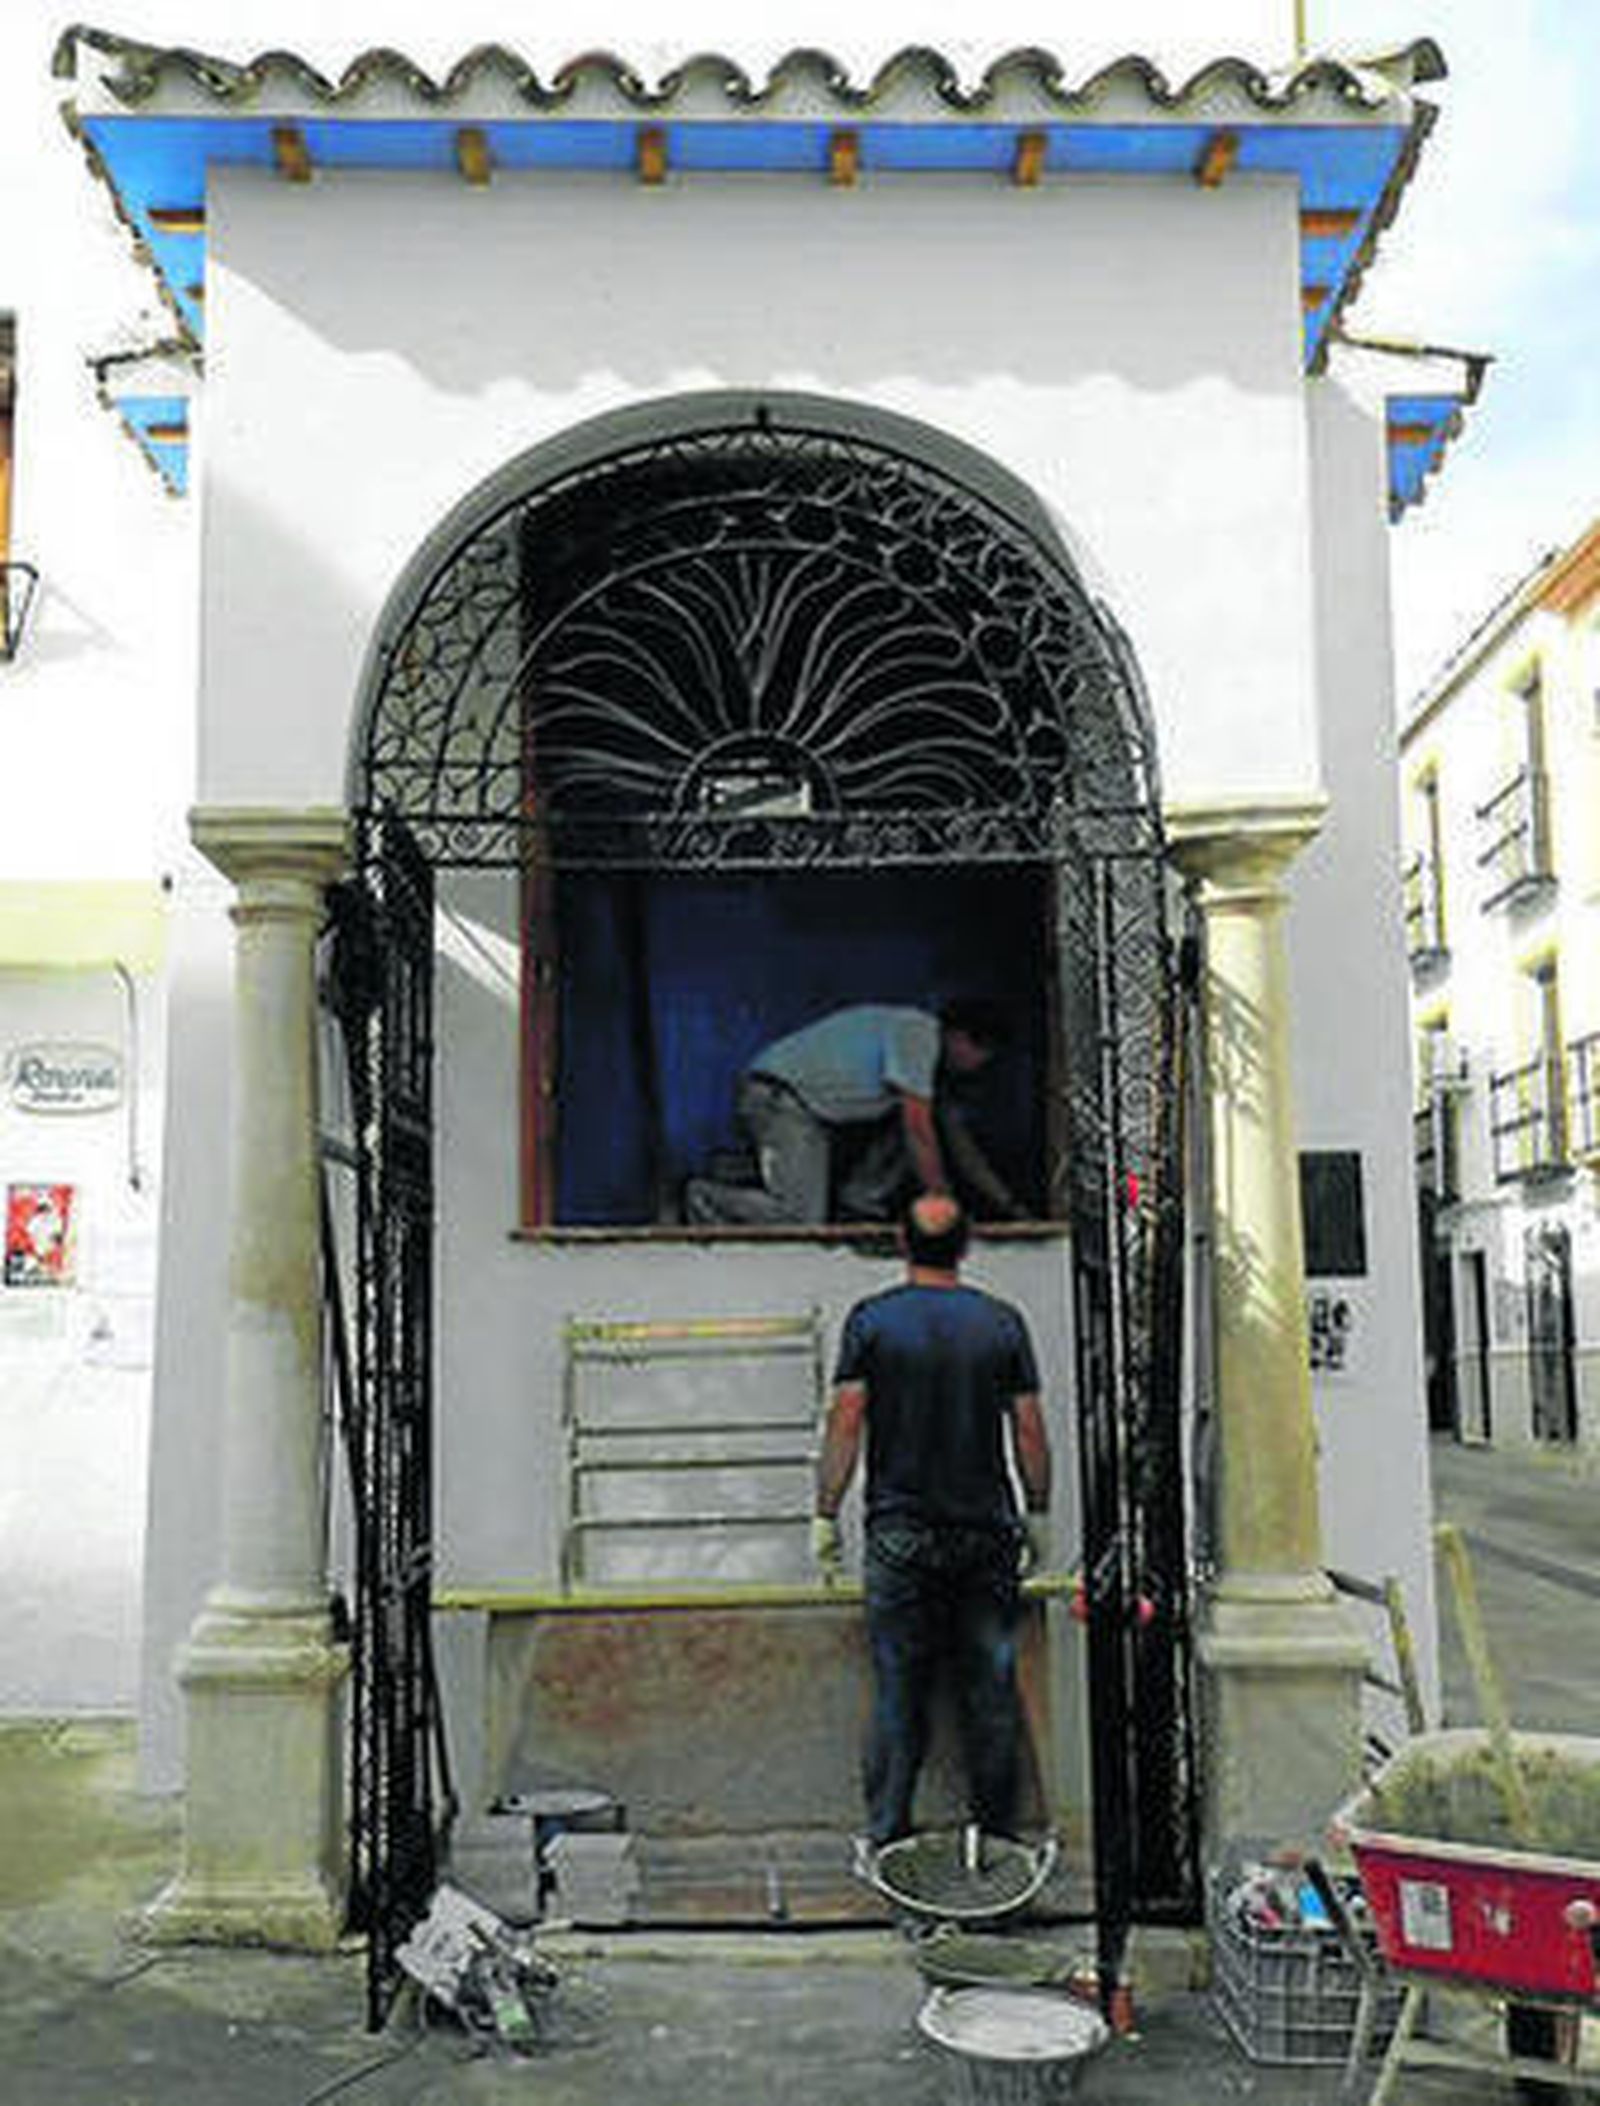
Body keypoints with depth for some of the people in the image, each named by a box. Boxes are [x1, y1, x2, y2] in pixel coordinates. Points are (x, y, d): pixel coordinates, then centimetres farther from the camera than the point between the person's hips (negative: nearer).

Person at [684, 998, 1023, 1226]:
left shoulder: (934, 1058, 16)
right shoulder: (916, 1033, -15)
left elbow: (958, 1139, 22)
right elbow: (918, 1130, -20)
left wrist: (1005, 1203, 20)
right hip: (779, 1098, -10)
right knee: (802, 1217, -20)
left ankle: (860, 1210, 3)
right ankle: (707, 1199, -4)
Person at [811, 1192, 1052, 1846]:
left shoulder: (871, 1320, -3)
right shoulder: (1002, 1321, 2)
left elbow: (846, 1422, -6)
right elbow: (1029, 1429, 3)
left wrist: (826, 1514, 0)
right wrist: (1038, 1512, 12)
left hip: (900, 1532, -1)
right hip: (987, 1532, 1)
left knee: (899, 1690, 4)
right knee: (991, 1688, 8)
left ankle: (887, 1838, 7)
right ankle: (997, 1837, 14)